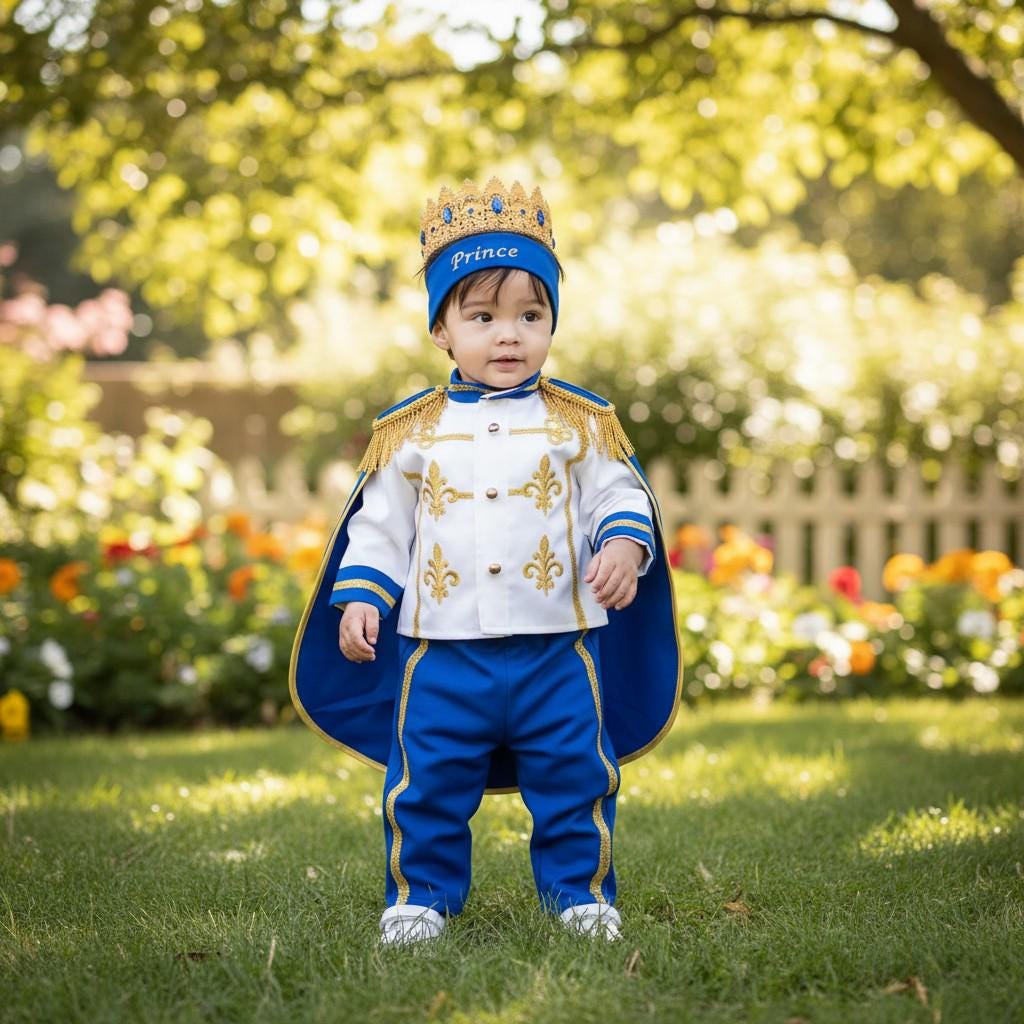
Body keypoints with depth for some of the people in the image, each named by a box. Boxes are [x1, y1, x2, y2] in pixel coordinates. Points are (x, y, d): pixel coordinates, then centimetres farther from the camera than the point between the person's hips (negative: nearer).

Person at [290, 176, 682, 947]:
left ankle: (579, 887, 22)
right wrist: (362, 594, -1)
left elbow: (619, 496, 4)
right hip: (443, 651, 0)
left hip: (556, 649, 0)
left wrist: (623, 545, -16)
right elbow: (380, 523, 8)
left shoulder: (580, 422, 3)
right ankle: (423, 891, 21)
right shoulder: (412, 432, 3)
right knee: (427, 783, 5)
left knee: (575, 777, 6)